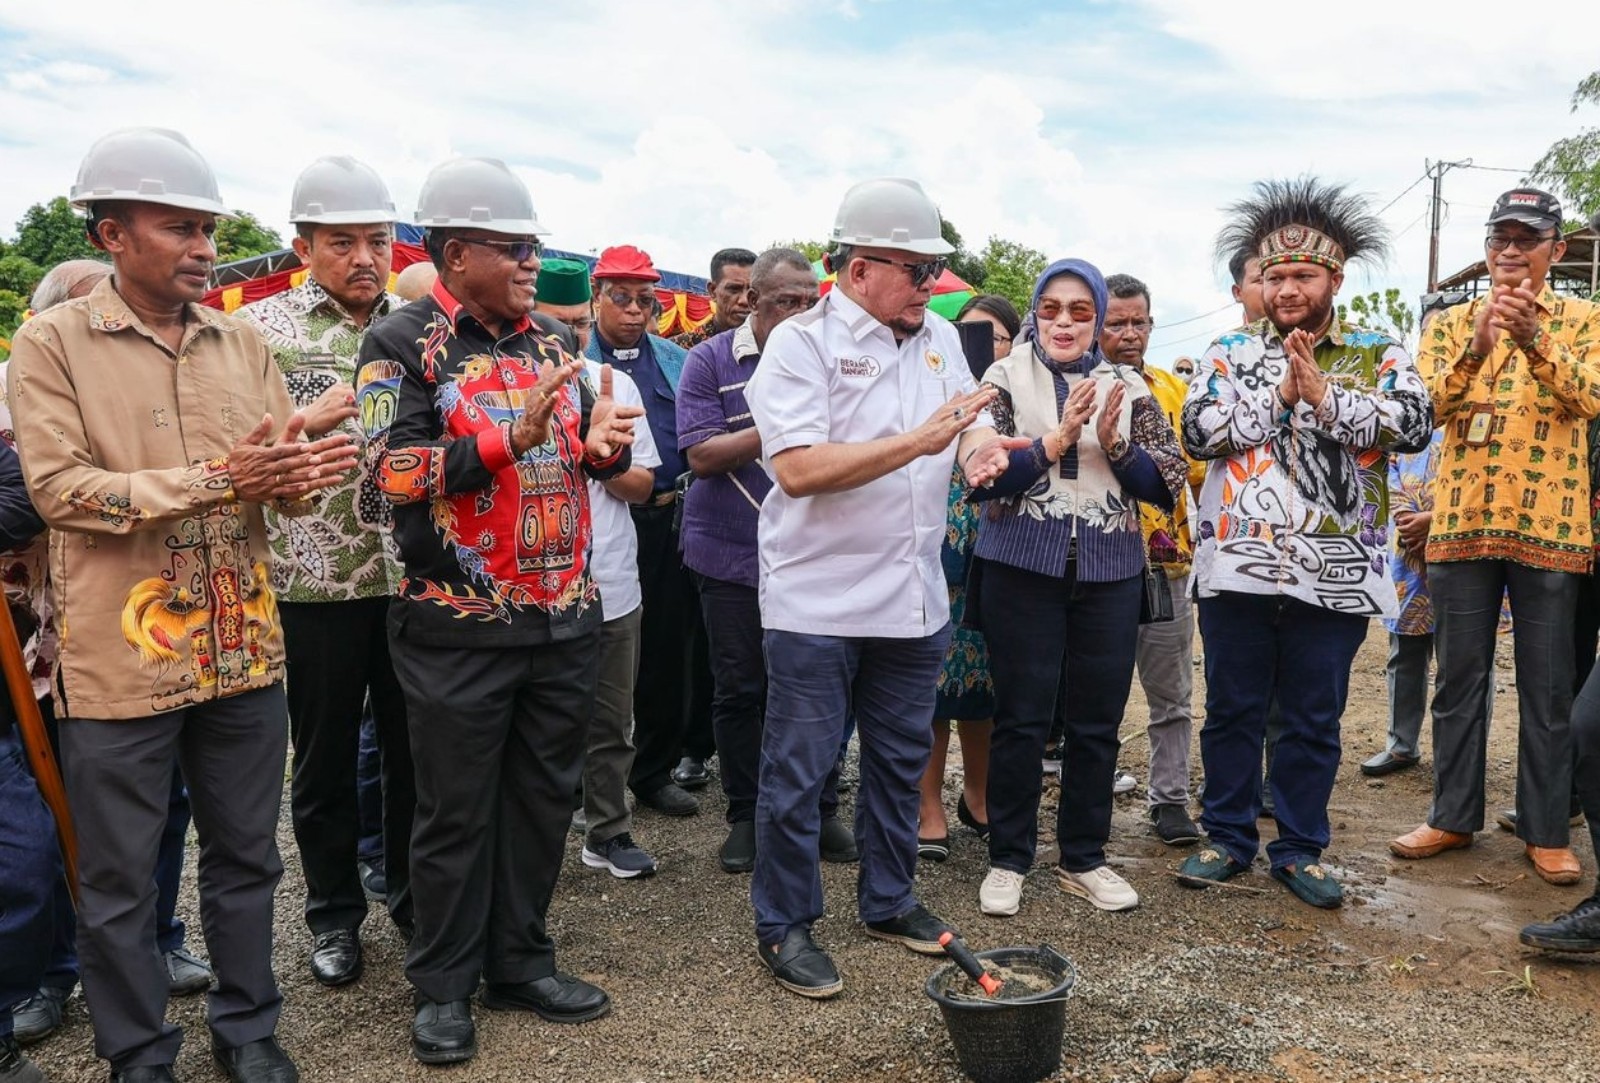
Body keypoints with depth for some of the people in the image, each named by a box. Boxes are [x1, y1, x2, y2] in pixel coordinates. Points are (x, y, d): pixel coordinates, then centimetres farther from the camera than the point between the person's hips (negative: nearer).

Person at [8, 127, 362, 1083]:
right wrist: (216, 478, -22)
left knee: (246, 857, 16)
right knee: (119, 882, 10)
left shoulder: (243, 343, 7)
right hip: (120, 660, -4)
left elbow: (286, 481, 5)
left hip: (244, 649, 4)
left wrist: (304, 472, -20)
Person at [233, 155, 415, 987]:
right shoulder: (259, 328, -1)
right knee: (325, 758, 11)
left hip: (412, 575, 3)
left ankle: (412, 890, 32)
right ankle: (334, 913, 29)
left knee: (415, 744, 13)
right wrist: (306, 419, -19)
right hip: (314, 581, -2)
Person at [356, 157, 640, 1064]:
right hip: (461, 626, -6)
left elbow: (592, 452, 14)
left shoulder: (548, 343, 12)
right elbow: (398, 474, -17)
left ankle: (521, 961, 30)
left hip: (565, 618, 6)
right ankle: (445, 985, 24)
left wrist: (604, 441, -10)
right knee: (458, 810, 6)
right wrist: (510, 440, -27)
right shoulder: (402, 346, -6)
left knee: (544, 798, 14)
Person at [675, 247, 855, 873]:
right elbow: (702, 455, -12)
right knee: (739, 690, 8)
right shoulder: (711, 361, -3)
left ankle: (820, 810, 23)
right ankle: (746, 816, 23)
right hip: (733, 557, -2)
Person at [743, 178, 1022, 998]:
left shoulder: (940, 338, 9)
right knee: (797, 772, 5)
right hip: (818, 601, -6)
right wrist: (917, 442, -26)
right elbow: (799, 469, -22)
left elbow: (974, 426, 14)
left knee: (900, 759, 18)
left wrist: (978, 447, -11)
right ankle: (784, 926, 21)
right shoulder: (802, 341, -12)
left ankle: (887, 900, 36)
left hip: (913, 598, 7)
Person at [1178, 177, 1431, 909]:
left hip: (1334, 574, 0)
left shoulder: (1379, 355, 7)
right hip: (1238, 568, 0)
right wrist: (1280, 396, -11)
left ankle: (1300, 849, 24)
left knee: (1314, 720, 9)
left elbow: (1414, 424, -10)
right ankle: (1227, 838, 24)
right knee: (1232, 710, 9)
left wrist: (1324, 395, -15)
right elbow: (1198, 431, -6)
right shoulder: (1230, 353, 8)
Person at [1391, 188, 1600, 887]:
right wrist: (1476, 348, -25)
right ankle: (1453, 817, 20)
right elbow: (1426, 409, -7)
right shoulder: (1452, 323, 8)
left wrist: (1534, 339, -29)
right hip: (1462, 524, 1)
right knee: (1459, 680, 9)